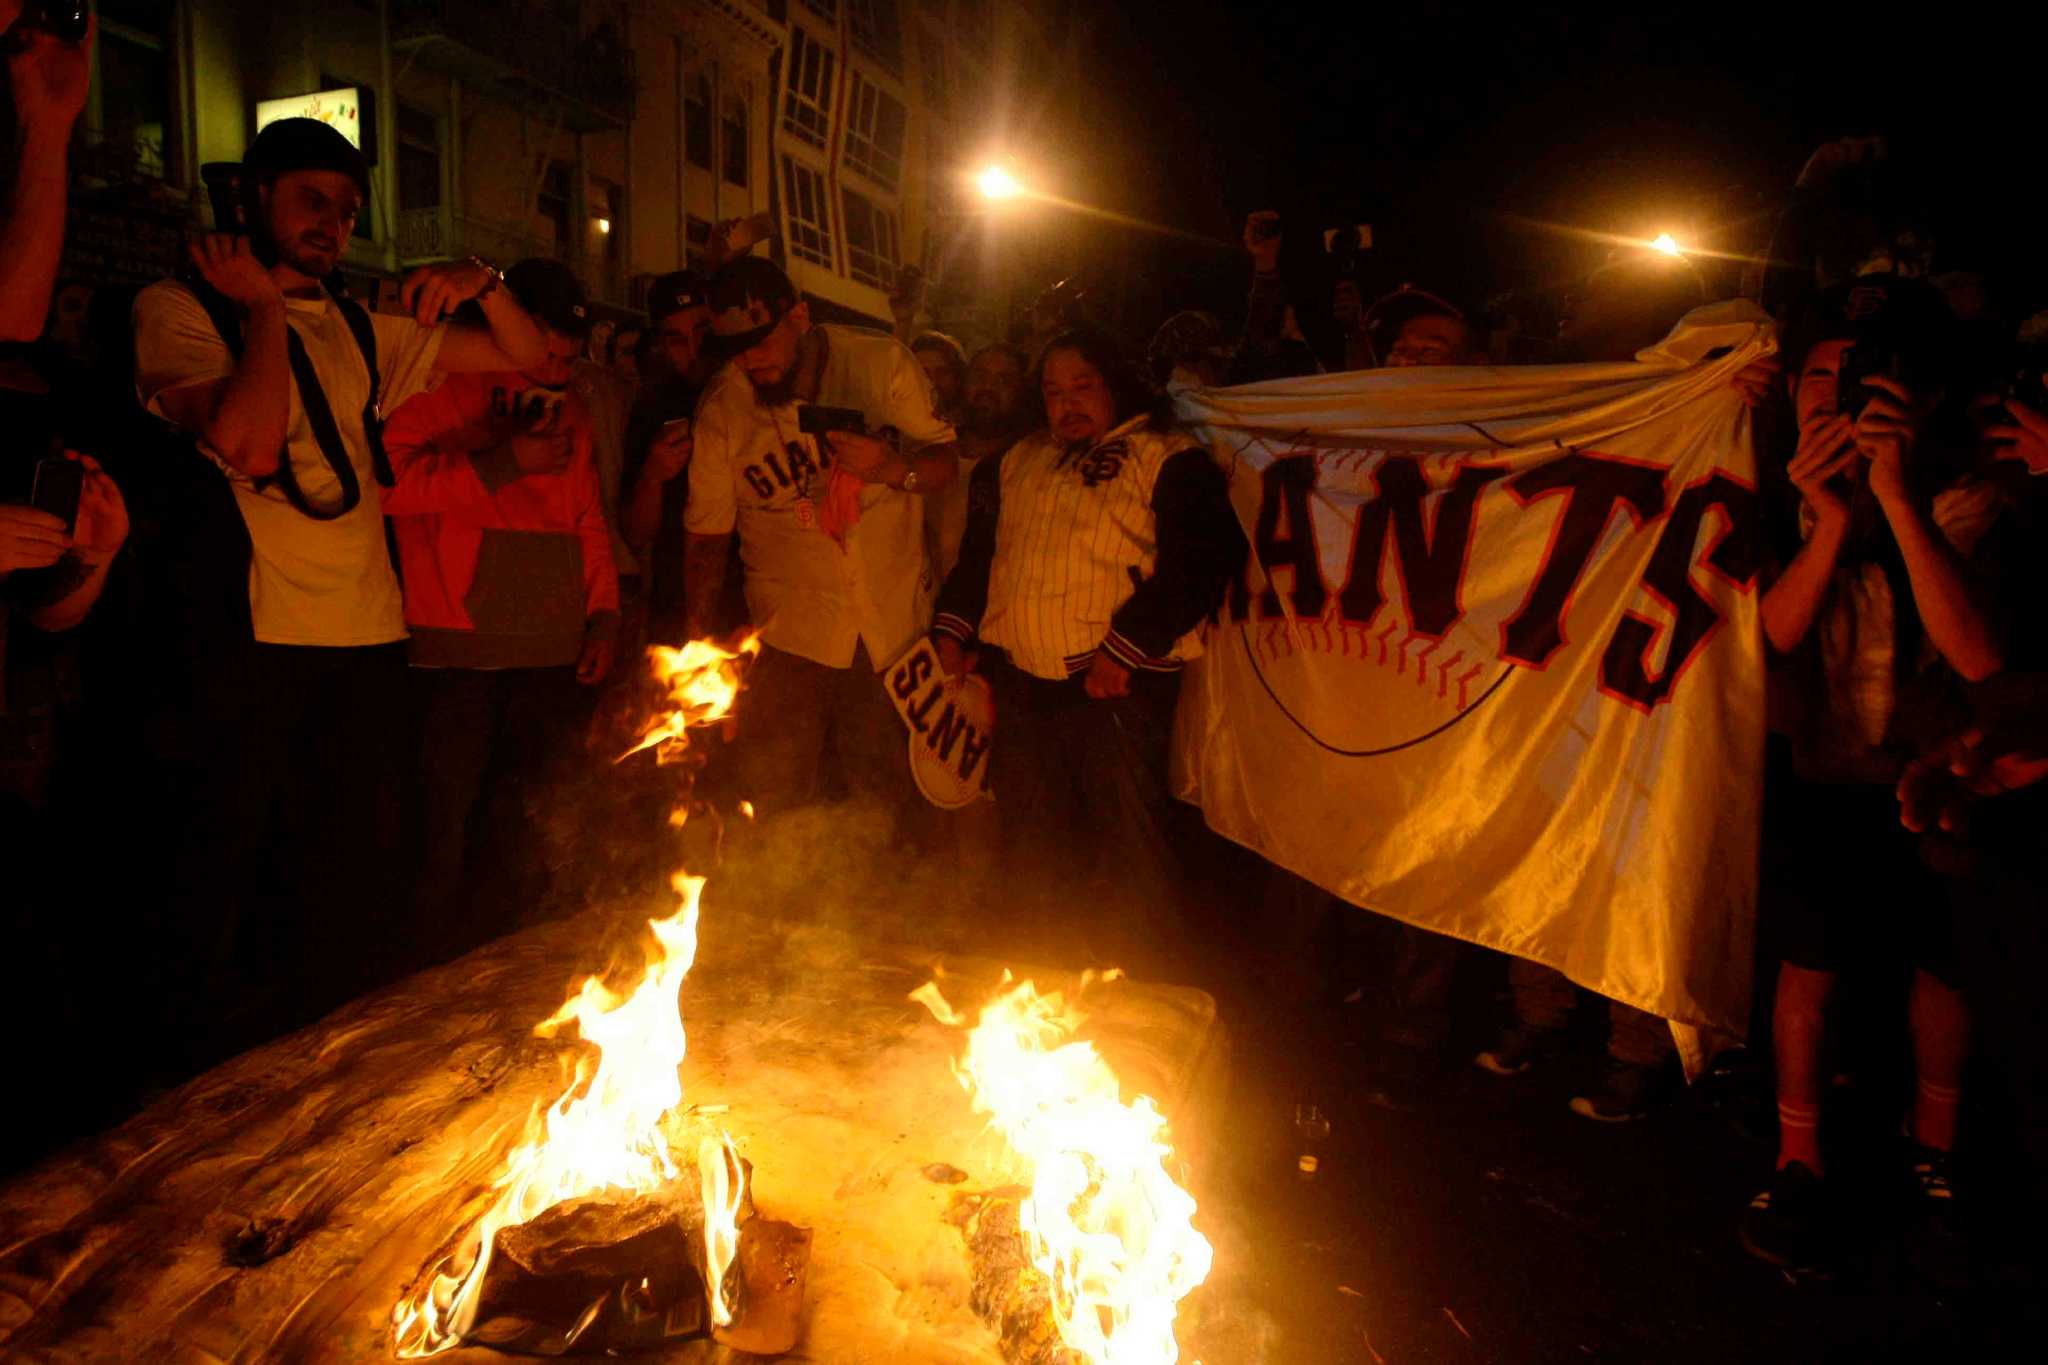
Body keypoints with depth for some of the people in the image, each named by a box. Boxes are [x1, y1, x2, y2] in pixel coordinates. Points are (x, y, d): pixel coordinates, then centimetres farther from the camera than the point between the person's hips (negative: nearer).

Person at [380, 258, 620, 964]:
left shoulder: (569, 410, 19)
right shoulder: (439, 389, 0)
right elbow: (383, 479, -14)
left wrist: (603, 615, 13)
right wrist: (505, 462, -15)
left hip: (555, 655, 5)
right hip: (456, 653, -5)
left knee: (533, 845, 8)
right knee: (449, 837, -3)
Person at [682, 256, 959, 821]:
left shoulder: (885, 363, -4)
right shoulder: (721, 407, -4)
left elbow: (947, 460, 3)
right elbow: (706, 534, 3)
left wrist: (894, 469, -19)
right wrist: (698, 638, -5)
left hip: (897, 624, 1)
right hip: (790, 632, 0)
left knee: (886, 792, 6)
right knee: (774, 801, -2)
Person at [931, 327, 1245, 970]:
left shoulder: (1170, 461, -1)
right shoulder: (1016, 463, 19)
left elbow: (1202, 562, -13)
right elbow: (977, 550, 24)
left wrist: (1125, 648, -18)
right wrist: (954, 627, 10)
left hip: (1115, 684, -6)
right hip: (1020, 681, 6)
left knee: (1124, 852, -2)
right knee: (1027, 842, 16)